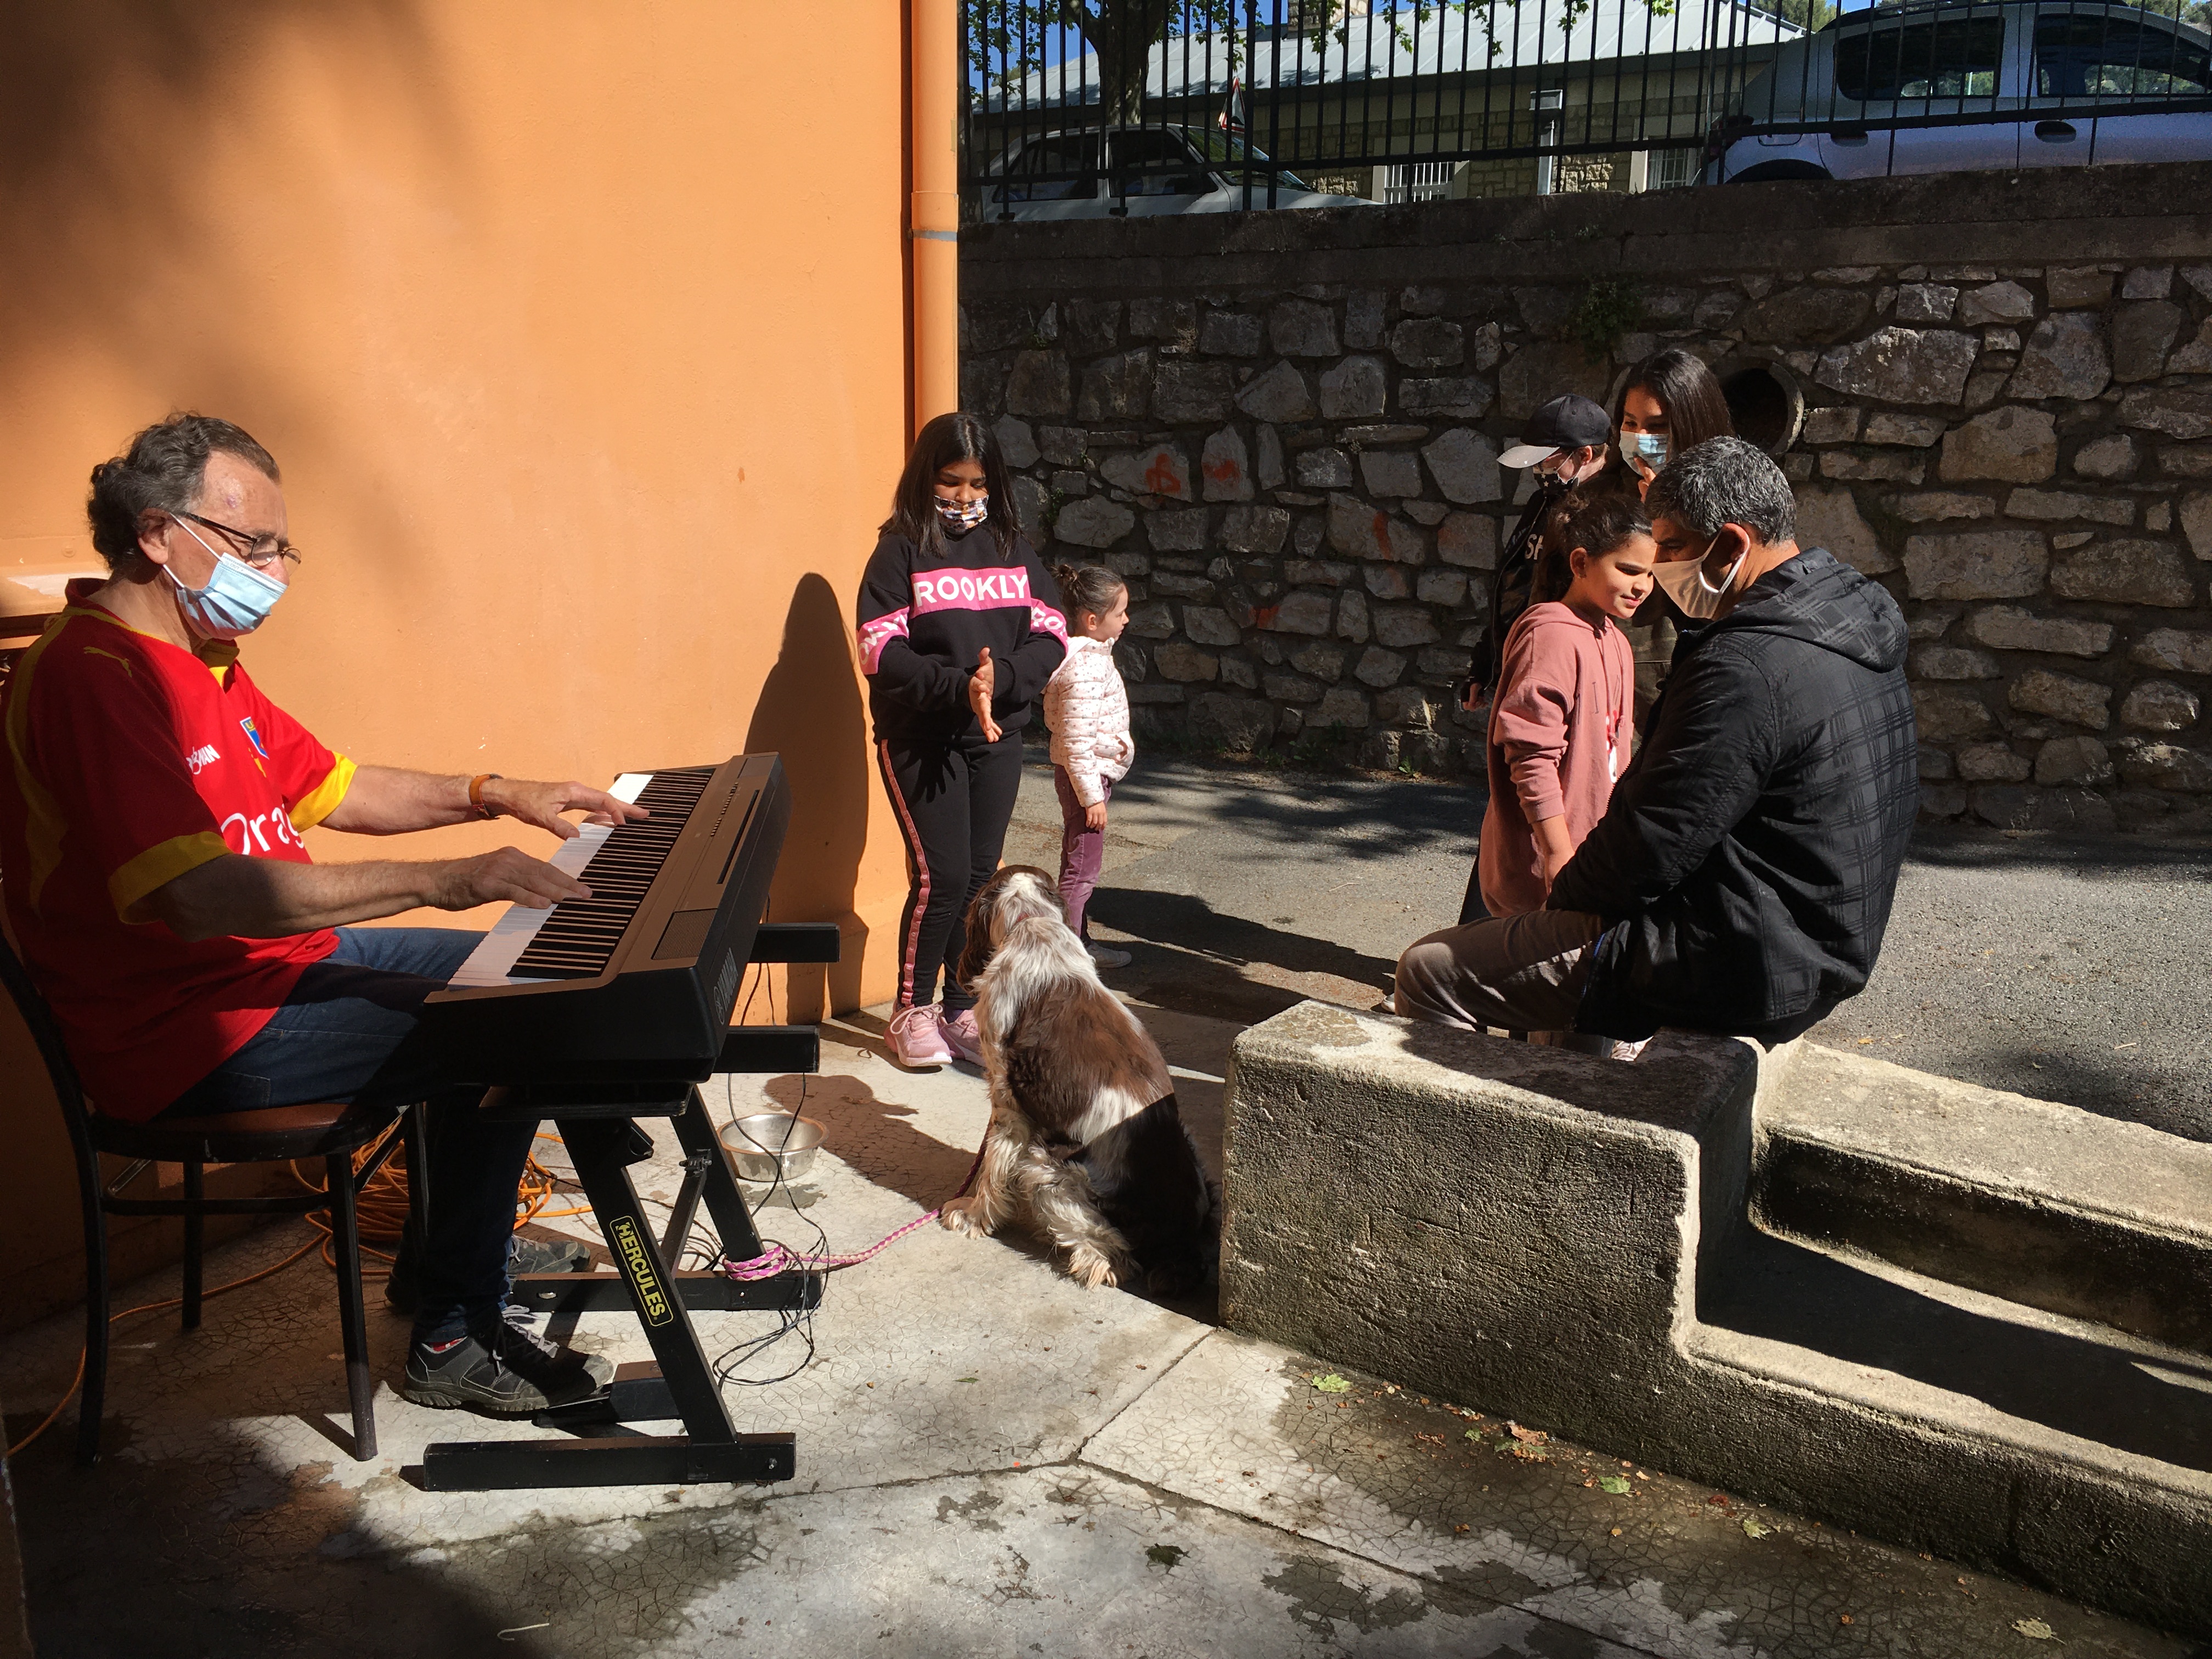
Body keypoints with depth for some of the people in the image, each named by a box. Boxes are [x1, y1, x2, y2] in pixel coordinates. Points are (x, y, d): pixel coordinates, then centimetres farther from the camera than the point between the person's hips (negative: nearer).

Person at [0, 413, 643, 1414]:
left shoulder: (200, 659, 13)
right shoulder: (94, 675, -22)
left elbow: (330, 787, 21)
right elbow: (195, 896, -35)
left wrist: (497, 795, 9)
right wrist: (440, 881, -35)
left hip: (278, 955, 11)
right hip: (193, 1038, -11)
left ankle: (461, 1247, 23)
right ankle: (455, 1342, -3)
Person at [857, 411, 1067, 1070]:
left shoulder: (1010, 547, 8)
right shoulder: (900, 550, -4)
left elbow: (1051, 635, 0)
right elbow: (882, 652, -13)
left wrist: (999, 681, -18)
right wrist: (959, 687, -25)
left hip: (997, 739, 4)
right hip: (920, 740, -4)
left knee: (981, 878, 8)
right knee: (942, 877, -6)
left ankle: (963, 1010, 21)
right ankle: (912, 1011, 12)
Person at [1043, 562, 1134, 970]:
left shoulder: (1091, 655, 7)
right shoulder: (1086, 670, -24)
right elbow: (1076, 743, -26)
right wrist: (1092, 797, -22)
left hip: (1093, 774, 10)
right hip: (1085, 778, -10)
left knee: (1079, 865, 19)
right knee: (1081, 869, -1)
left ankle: (1079, 940, 30)